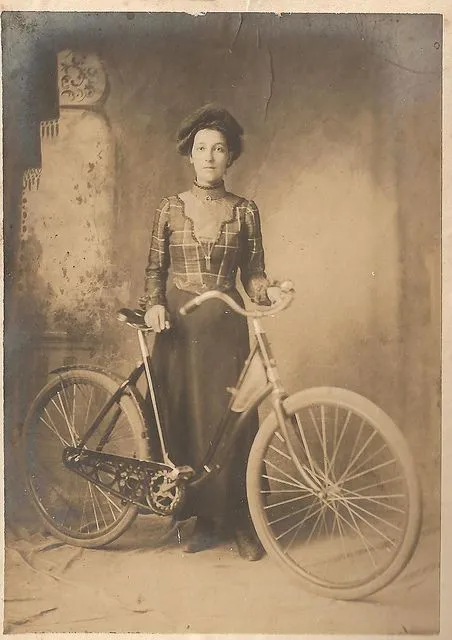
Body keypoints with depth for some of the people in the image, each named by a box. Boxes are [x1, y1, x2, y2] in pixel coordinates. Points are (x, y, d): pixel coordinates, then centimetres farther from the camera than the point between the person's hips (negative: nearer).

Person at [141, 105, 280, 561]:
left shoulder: (245, 211, 5)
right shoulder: (170, 209, 6)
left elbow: (252, 273, 5)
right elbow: (154, 269, 10)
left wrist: (268, 292, -15)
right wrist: (154, 304, -7)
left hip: (226, 326, -1)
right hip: (177, 326, 1)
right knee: (183, 418, 2)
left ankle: (241, 522, 13)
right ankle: (202, 518, 17)